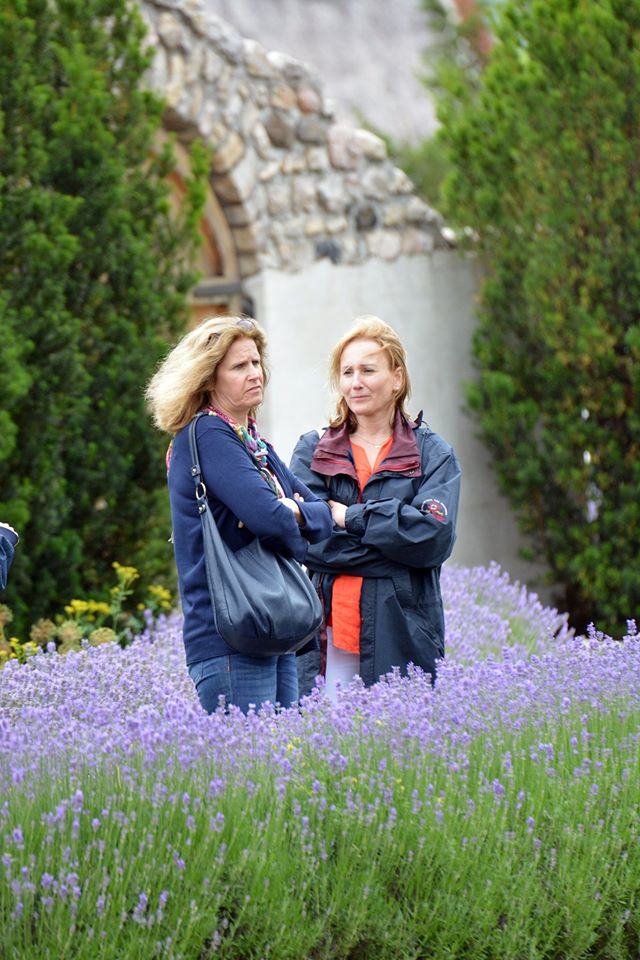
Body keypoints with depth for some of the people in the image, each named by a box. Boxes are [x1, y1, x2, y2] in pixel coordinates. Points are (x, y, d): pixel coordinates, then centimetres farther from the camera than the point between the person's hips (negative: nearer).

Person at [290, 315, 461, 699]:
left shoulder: (434, 455, 9)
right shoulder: (312, 451, 12)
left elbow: (435, 537, -6)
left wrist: (349, 517, -7)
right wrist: (396, 542, -7)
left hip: (403, 638, -1)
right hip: (328, 635, 1)